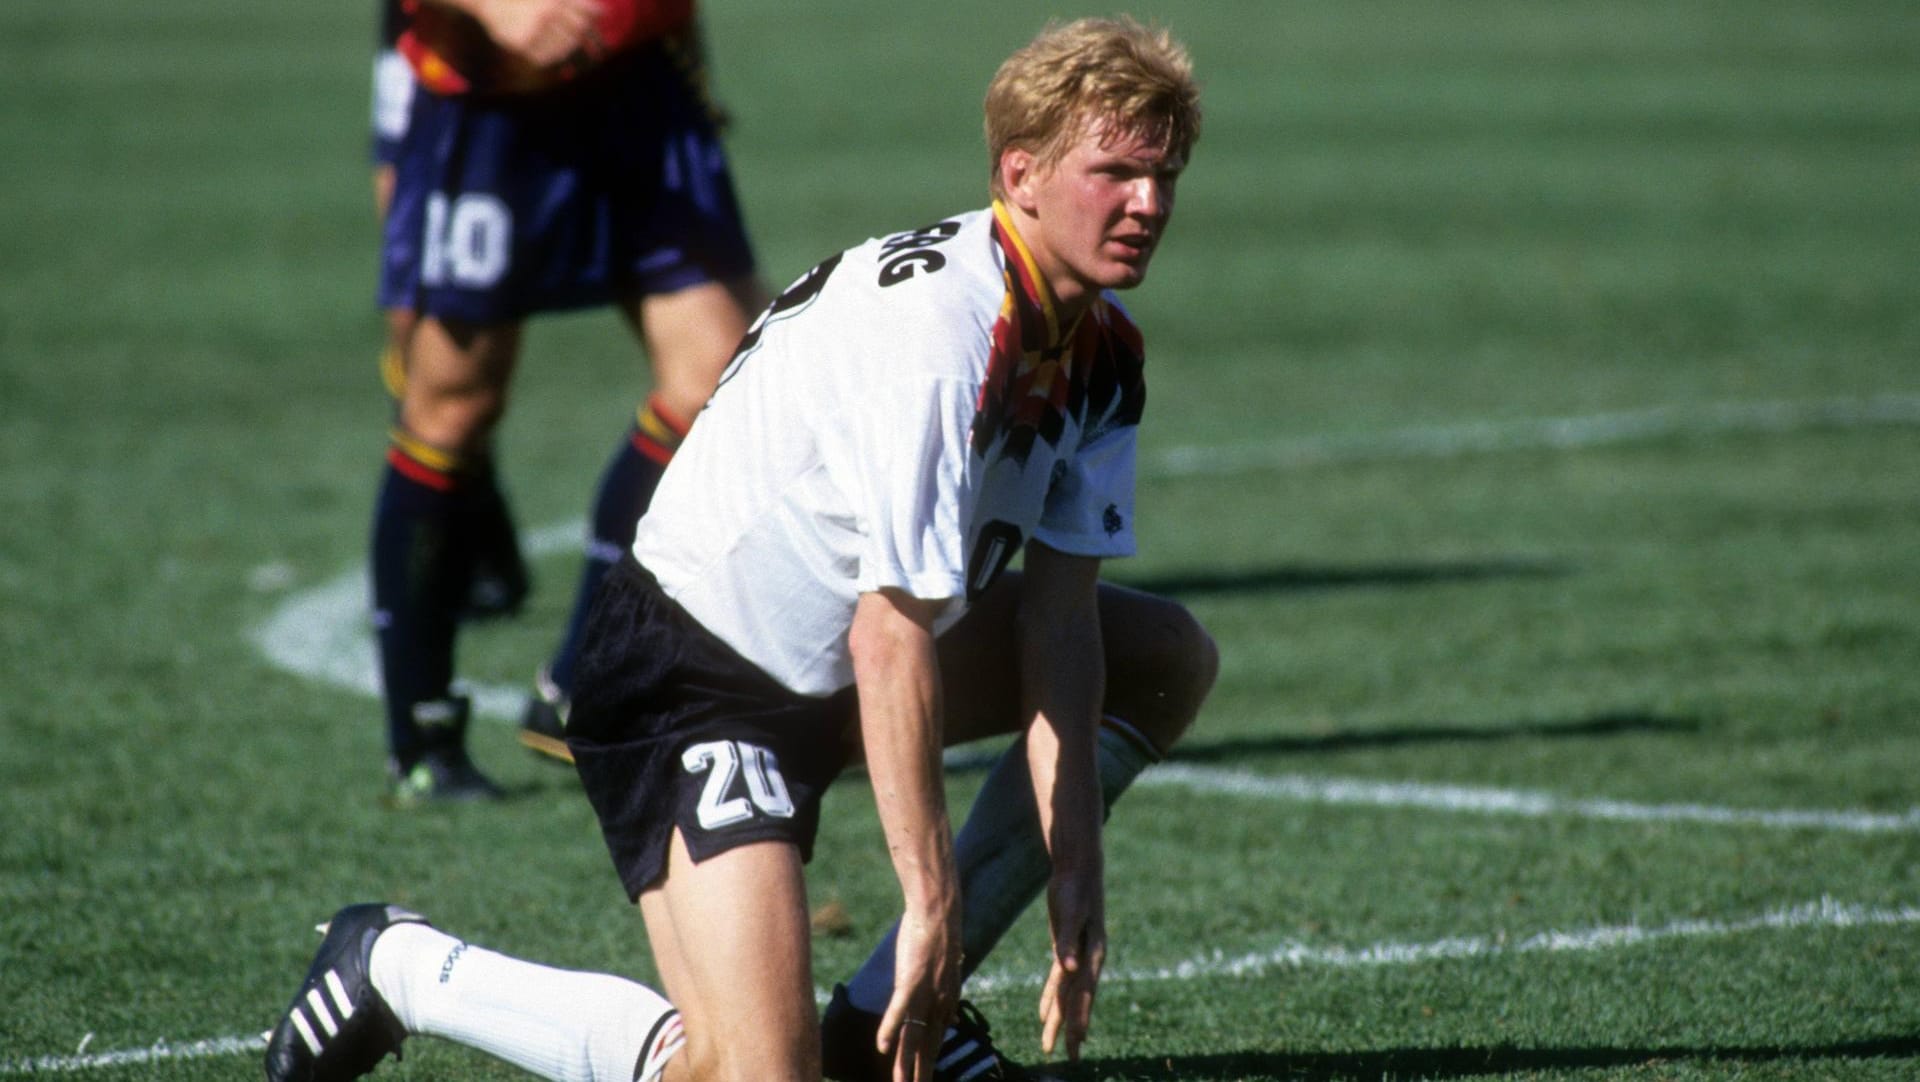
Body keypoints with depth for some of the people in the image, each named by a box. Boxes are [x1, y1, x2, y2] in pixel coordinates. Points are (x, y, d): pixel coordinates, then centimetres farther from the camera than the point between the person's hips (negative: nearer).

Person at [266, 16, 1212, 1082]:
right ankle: (401, 965, 1)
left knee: (1170, 655, 11)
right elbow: (888, 636, -31)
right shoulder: (933, 328, -29)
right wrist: (932, 899, -29)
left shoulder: (1101, 351, -1)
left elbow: (1057, 610, 0)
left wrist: (1072, 866, -7)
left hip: (828, 666, 10)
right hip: (688, 680, -10)